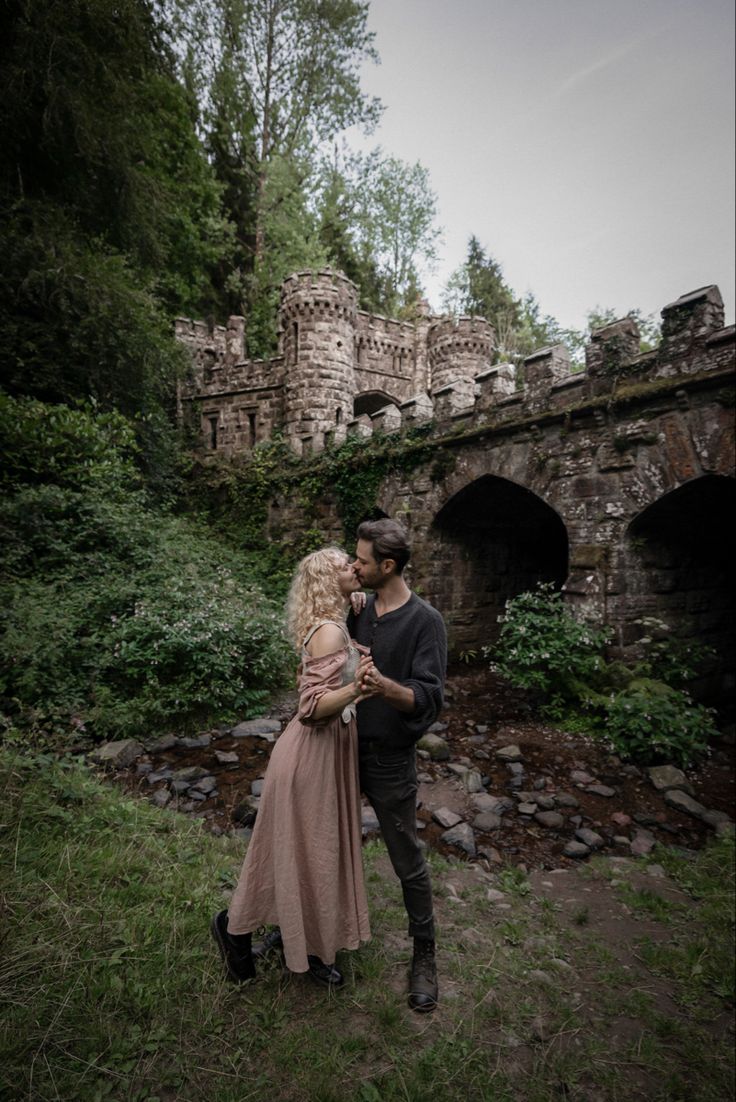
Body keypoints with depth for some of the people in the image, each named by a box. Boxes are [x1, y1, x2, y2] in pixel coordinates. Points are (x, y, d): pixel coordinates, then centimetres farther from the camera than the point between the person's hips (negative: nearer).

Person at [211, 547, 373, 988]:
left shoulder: (336, 625, 5)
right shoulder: (329, 632, -24)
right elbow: (312, 708, -27)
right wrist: (356, 688, -41)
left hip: (331, 752, 9)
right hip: (313, 755, -9)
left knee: (319, 850, 22)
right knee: (303, 852, 9)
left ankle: (300, 940, 43)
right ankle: (234, 926, 32)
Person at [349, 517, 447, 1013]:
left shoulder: (425, 621, -18)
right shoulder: (359, 612, 2)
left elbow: (430, 699, -25)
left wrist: (384, 686, -41)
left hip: (390, 761, -6)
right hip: (345, 750, 6)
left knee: (409, 864, 10)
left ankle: (425, 954, 33)